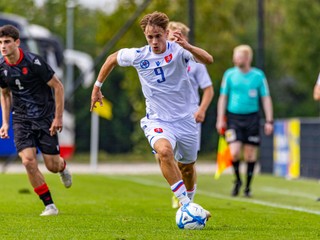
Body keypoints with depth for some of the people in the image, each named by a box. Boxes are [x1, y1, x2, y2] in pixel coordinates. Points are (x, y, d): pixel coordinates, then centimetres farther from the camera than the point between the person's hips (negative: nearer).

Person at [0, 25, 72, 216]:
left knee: (52, 166, 0)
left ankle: (63, 167, 41)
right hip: (21, 120, 3)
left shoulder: (33, 62, -18)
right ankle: (49, 206, -3)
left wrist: (58, 117, -12)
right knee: (28, 161, -16)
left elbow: (58, 86, -10)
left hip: (45, 118, -3)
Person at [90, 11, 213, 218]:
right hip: (157, 121, -1)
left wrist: (187, 46, -48)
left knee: (188, 166, 16)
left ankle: (189, 203, 45)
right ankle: (184, 203, -31)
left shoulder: (178, 51, -14)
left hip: (185, 119, 1)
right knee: (164, 151, -32)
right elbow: (112, 59, 14)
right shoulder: (138, 56, -7)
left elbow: (208, 60, -31)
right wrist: (97, 87, 17)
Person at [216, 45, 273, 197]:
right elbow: (223, 97, 9)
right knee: (234, 152, -13)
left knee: (250, 154, 1)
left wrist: (269, 121, -1)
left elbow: (266, 98, 5)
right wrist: (220, 119, 2)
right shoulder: (230, 74, 3)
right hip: (233, 117, 0)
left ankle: (248, 187, 15)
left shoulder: (258, 75, 1)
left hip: (252, 118, 0)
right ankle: (237, 180, 12)